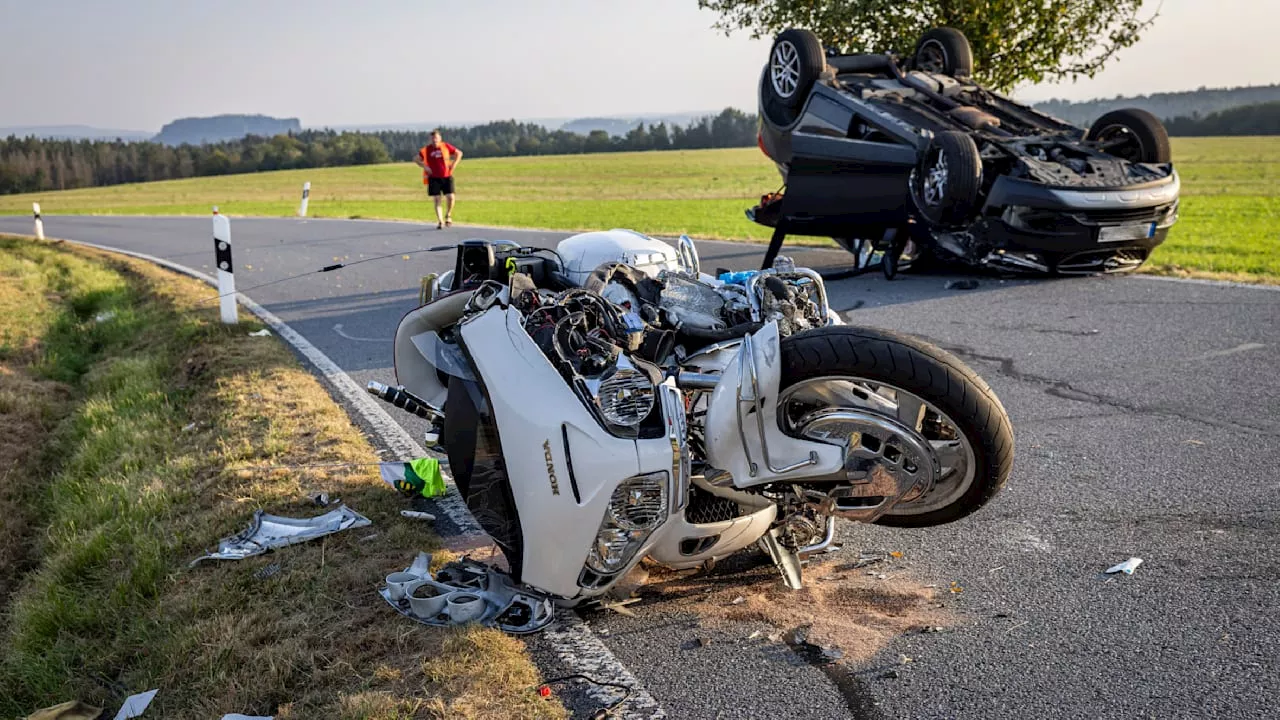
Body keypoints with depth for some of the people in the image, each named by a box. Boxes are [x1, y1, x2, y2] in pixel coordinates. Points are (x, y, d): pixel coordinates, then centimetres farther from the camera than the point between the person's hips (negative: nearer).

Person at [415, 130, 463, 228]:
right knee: (437, 200, -2)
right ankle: (440, 221, 3)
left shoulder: (446, 146, 2)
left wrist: (453, 165, 4)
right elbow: (416, 160, 6)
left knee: (450, 197, -6)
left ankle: (448, 216, 21)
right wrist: (425, 167, -7)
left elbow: (459, 153, 13)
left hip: (447, 177, 1)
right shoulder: (427, 150, -1)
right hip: (434, 178, -1)